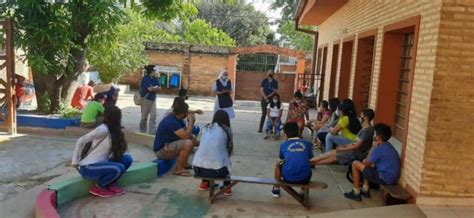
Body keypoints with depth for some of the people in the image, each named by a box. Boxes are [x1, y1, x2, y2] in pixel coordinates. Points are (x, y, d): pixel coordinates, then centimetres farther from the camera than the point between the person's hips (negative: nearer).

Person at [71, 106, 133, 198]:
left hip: (99, 164, 8)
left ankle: (111, 183, 7)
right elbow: (81, 141, -18)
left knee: (127, 159, -4)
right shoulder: (103, 129, -19)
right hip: (88, 168, -8)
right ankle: (98, 187, -3)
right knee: (119, 168, -25)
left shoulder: (114, 132, 7)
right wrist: (75, 161, -13)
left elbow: (117, 153, 10)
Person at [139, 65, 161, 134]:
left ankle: (152, 132, 6)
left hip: (153, 99, 6)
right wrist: (156, 88, -6)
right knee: (144, 117, 4)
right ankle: (143, 132, 19)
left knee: (153, 116, 2)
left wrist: (154, 88, -16)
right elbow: (150, 89, -23)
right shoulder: (145, 78, -15)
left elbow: (159, 88, 1)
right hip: (145, 99, -6)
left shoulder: (154, 78, 6)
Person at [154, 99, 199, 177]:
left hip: (168, 145, 10)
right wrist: (191, 122, -18)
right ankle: (179, 169, -14)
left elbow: (186, 132, 8)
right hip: (161, 150, -10)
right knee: (188, 143, -27)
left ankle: (183, 163, 13)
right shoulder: (171, 122, -26)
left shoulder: (177, 118, 5)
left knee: (192, 140, 9)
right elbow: (186, 136, -28)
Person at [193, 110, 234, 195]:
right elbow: (230, 149, 18)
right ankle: (226, 187, 25)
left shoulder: (205, 128, 16)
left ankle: (205, 183, 35)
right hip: (216, 171, -3)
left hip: (197, 169, 3)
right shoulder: (227, 130, 8)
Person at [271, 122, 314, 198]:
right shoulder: (307, 143, 9)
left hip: (288, 178, -1)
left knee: (279, 164, 30)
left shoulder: (283, 145, 7)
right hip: (305, 178, 1)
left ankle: (276, 189, 36)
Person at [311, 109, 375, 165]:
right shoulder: (365, 128, 10)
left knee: (333, 155, -8)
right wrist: (344, 146, 9)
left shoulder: (367, 130, -21)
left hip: (358, 153, -9)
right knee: (332, 152, 2)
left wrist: (342, 149, -14)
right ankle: (312, 161, 2)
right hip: (357, 151, 9)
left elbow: (357, 146, -22)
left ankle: (312, 162, -1)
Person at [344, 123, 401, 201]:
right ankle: (365, 190, 27)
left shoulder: (379, 149, -19)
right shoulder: (388, 145, 11)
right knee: (367, 164, 27)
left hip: (386, 179, -10)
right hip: (393, 177, 10)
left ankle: (356, 193, 5)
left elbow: (367, 163, -8)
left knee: (355, 164, -4)